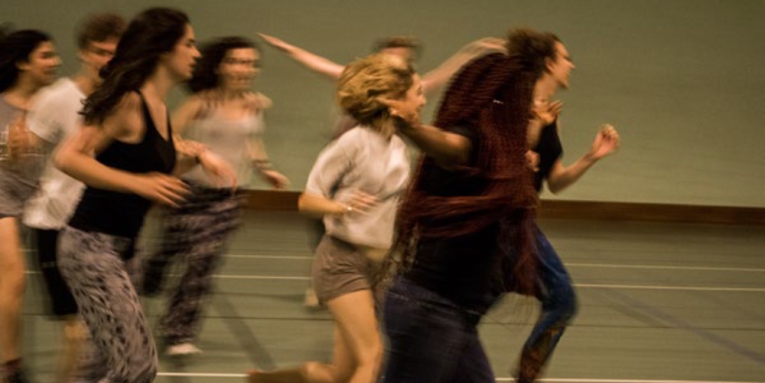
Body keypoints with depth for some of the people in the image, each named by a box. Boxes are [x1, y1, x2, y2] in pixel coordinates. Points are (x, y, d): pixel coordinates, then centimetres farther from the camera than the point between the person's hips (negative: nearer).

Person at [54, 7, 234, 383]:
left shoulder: (158, 107, 10)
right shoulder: (130, 102, -16)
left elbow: (161, 165, 27)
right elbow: (68, 157, -23)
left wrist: (196, 155, 8)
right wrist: (137, 182, -28)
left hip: (113, 248, 10)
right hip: (92, 245, -10)